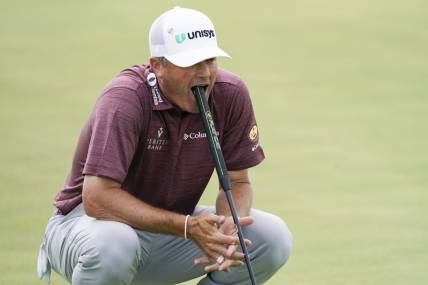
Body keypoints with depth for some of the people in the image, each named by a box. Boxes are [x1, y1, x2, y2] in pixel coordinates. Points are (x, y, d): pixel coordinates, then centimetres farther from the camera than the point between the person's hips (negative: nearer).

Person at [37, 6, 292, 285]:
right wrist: (187, 227, -38)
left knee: (274, 238, -12)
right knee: (111, 243, -41)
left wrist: (229, 226, -25)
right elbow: (97, 198, -34)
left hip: (170, 224, 6)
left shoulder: (231, 94, -10)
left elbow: (237, 181, 0)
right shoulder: (125, 99, -27)